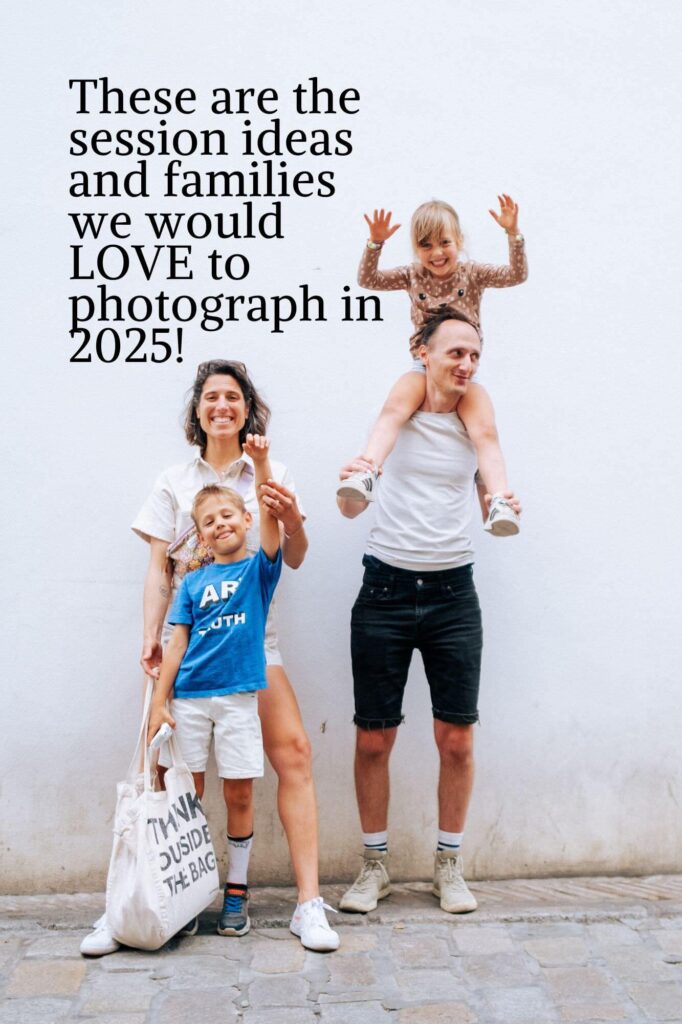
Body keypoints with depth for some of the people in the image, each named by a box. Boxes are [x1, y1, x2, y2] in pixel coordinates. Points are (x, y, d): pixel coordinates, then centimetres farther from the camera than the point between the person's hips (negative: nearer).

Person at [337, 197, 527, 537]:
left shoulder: (473, 273, 3)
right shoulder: (413, 276, 7)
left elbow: (516, 275, -8)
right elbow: (368, 280, 0)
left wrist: (513, 234, -21)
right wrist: (375, 244, -16)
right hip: (424, 367, 1)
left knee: (485, 430, -23)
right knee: (394, 407, -30)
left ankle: (500, 502, -29)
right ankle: (366, 473, -44)